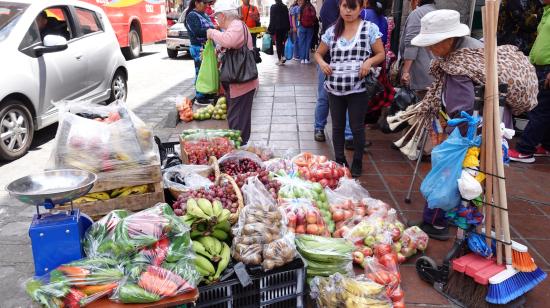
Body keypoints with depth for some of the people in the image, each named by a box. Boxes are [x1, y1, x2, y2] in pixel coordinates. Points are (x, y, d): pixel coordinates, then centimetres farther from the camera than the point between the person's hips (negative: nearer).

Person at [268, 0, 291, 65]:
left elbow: (272, 19, -6)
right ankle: (283, 56, 1)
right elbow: (287, 18, 9)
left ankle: (280, 60, -1)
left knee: (278, 43, 1)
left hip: (277, 27, -4)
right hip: (285, 27, 4)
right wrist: (288, 28, 13)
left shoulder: (273, 7, -4)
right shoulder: (285, 7, 7)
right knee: (283, 42, 15)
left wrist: (270, 29, -2)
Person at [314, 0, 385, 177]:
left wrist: (369, 61, -18)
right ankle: (339, 161, 28)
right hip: (335, 88, 3)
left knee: (357, 127, 5)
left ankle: (357, 162, 24)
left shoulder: (370, 28, -1)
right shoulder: (331, 31, 8)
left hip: (358, 89, -3)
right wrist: (322, 62, -5)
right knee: (337, 126, 12)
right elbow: (318, 53, 17)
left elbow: (381, 54, 2)